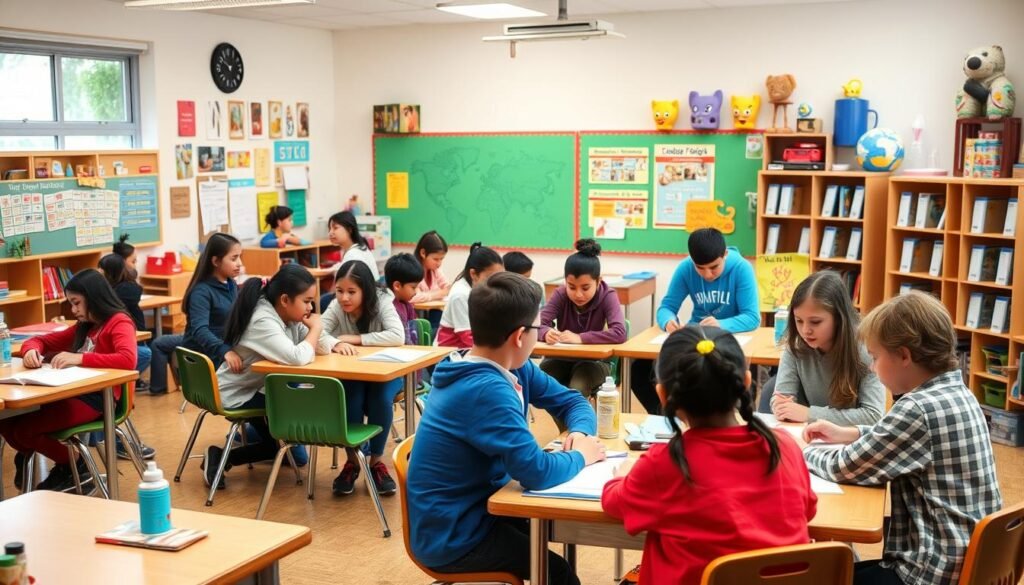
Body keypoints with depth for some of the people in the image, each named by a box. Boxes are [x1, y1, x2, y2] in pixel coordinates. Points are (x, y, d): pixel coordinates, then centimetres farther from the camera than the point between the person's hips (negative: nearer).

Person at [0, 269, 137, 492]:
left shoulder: (119, 323, -5)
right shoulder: (84, 326, 20)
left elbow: (128, 359, -24)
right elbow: (42, 340, 24)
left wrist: (79, 358, -26)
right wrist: (31, 350, -1)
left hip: (98, 398, -8)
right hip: (76, 393, 8)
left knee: (22, 429, -18)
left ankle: (74, 466, 6)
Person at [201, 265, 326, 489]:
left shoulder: (288, 316, -2)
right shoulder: (263, 322, -29)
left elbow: (319, 348, 0)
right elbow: (297, 357, -42)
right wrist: (315, 328, -26)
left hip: (259, 388, 9)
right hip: (235, 396, -9)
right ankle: (221, 458, -1)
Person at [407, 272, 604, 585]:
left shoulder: (514, 369, -1)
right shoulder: (486, 390, -30)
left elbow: (571, 400, 9)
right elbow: (536, 472, -34)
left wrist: (580, 432, -12)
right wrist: (581, 456, -15)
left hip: (473, 507, 9)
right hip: (451, 536, -9)